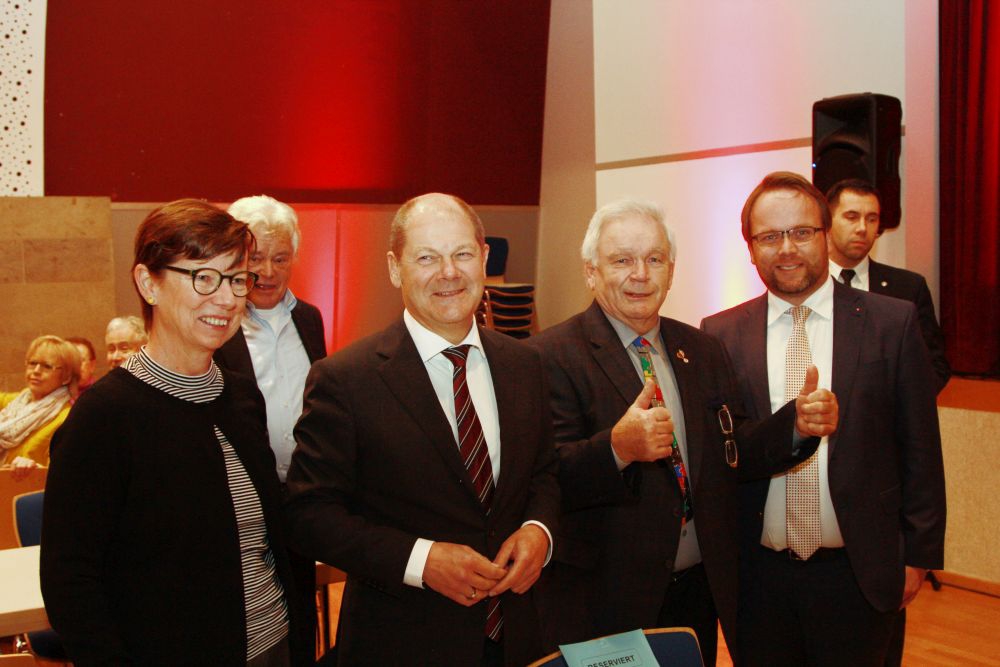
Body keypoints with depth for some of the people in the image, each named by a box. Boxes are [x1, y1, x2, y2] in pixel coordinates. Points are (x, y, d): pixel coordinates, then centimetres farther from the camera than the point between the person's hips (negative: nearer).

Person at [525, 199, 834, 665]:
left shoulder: (702, 351, 9)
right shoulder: (552, 356, -12)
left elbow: (732, 452, 8)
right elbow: (546, 479, -21)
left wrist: (797, 425, -9)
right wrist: (617, 448, -38)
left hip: (701, 592, 6)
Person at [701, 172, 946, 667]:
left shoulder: (892, 323, -3)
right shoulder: (720, 334, 0)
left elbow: (919, 449, 0)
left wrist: (918, 555, 0)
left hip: (858, 574, -1)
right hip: (756, 576, 1)